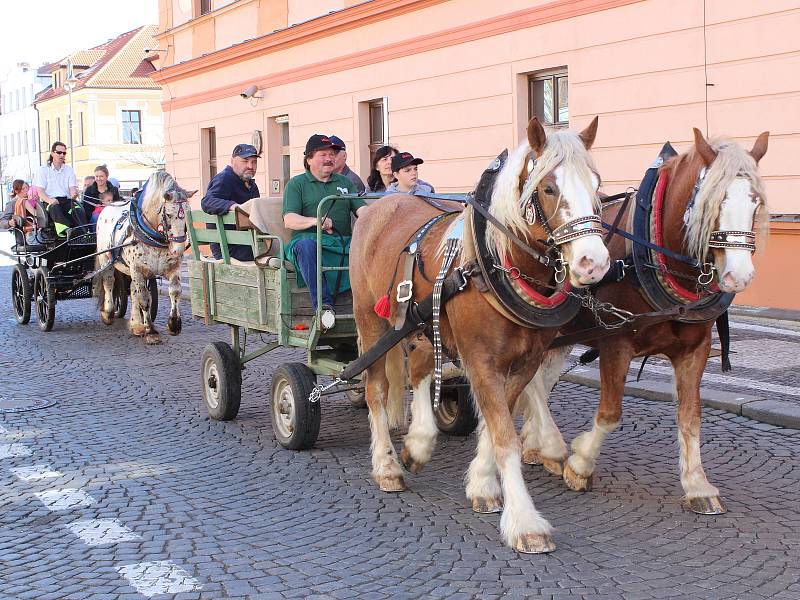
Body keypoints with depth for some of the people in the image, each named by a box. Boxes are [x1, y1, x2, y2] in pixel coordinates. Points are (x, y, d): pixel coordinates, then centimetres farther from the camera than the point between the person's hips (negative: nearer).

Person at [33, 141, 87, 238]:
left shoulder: (69, 170, 21)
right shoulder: (43, 170, 13)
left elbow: (72, 188, 9)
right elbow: (40, 191, 2)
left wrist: (74, 194, -18)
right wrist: (49, 200, -20)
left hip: (66, 200, 2)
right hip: (51, 202, -2)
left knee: (79, 209, -31)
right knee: (54, 208, -37)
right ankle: (66, 231, -59)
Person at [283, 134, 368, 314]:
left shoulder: (345, 182, 25)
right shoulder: (296, 183, 12)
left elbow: (362, 208, 12)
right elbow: (289, 221, -1)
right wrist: (315, 221, -20)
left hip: (344, 241, 3)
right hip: (309, 237, -3)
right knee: (306, 245, -39)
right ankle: (323, 304, -45)